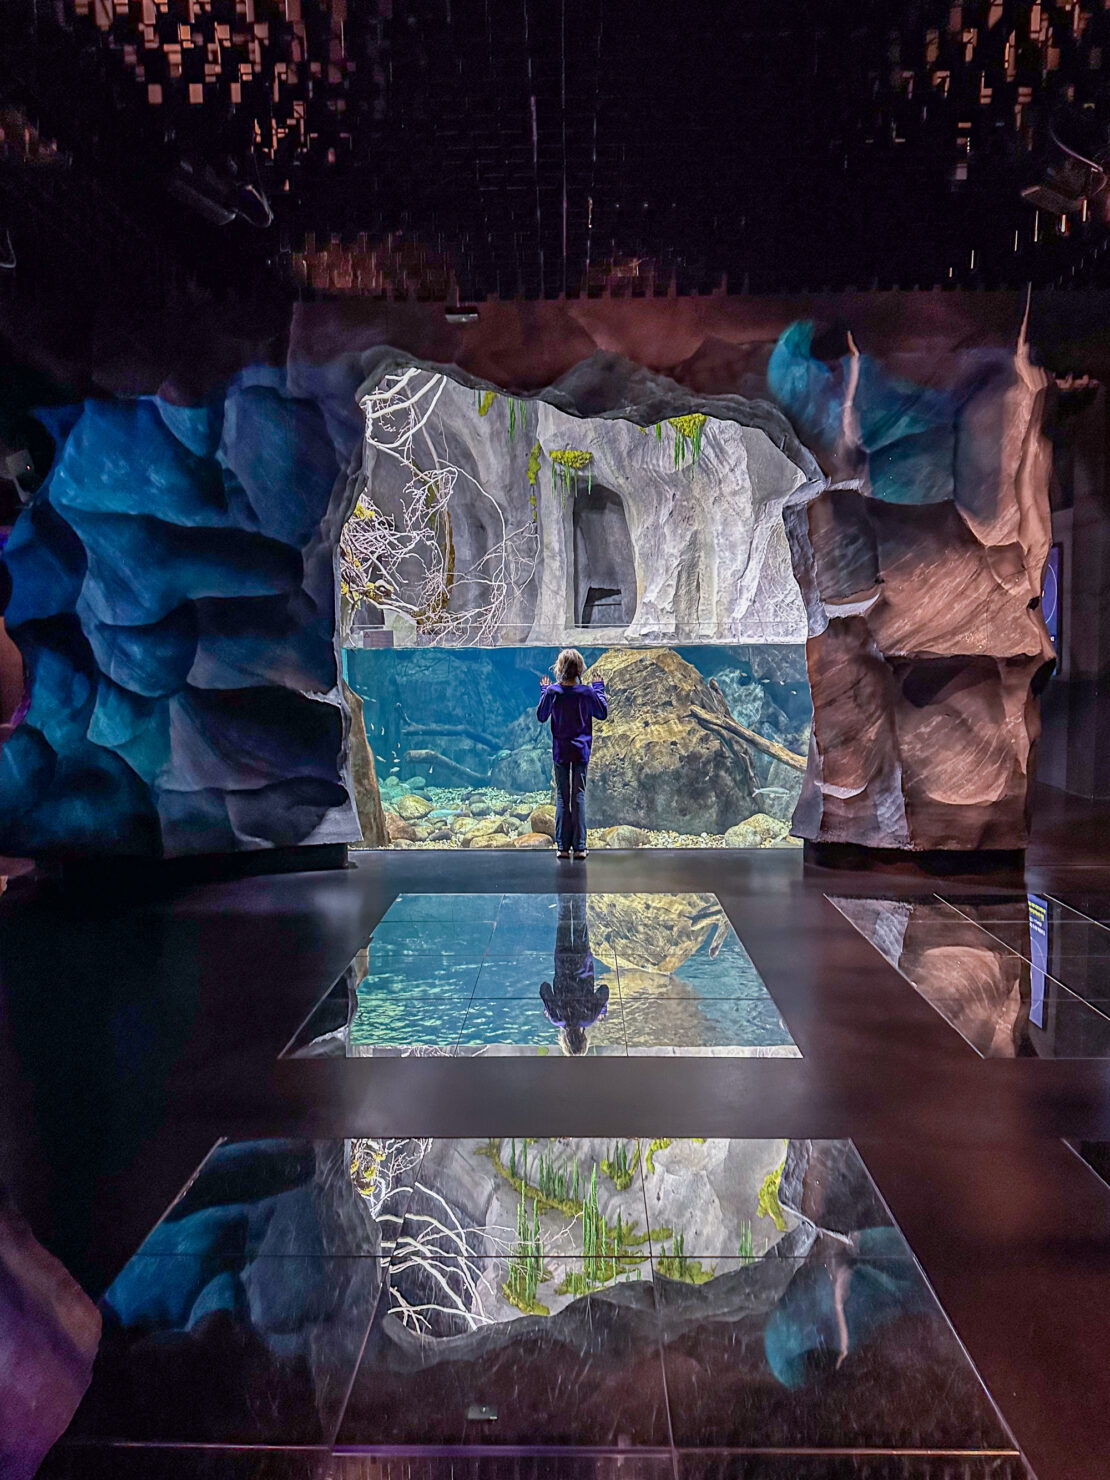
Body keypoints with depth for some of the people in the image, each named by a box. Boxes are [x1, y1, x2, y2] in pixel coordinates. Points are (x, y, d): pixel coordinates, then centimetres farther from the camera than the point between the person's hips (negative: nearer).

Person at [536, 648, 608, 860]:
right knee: (579, 796, 4)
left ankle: (563, 846, 6)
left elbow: (541, 717, 7)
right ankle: (579, 847, 2)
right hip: (581, 751, 0)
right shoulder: (587, 692, -8)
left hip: (560, 752, 0)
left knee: (562, 797, 6)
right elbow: (603, 713, 6)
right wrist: (599, 688, 15)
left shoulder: (553, 692, -8)